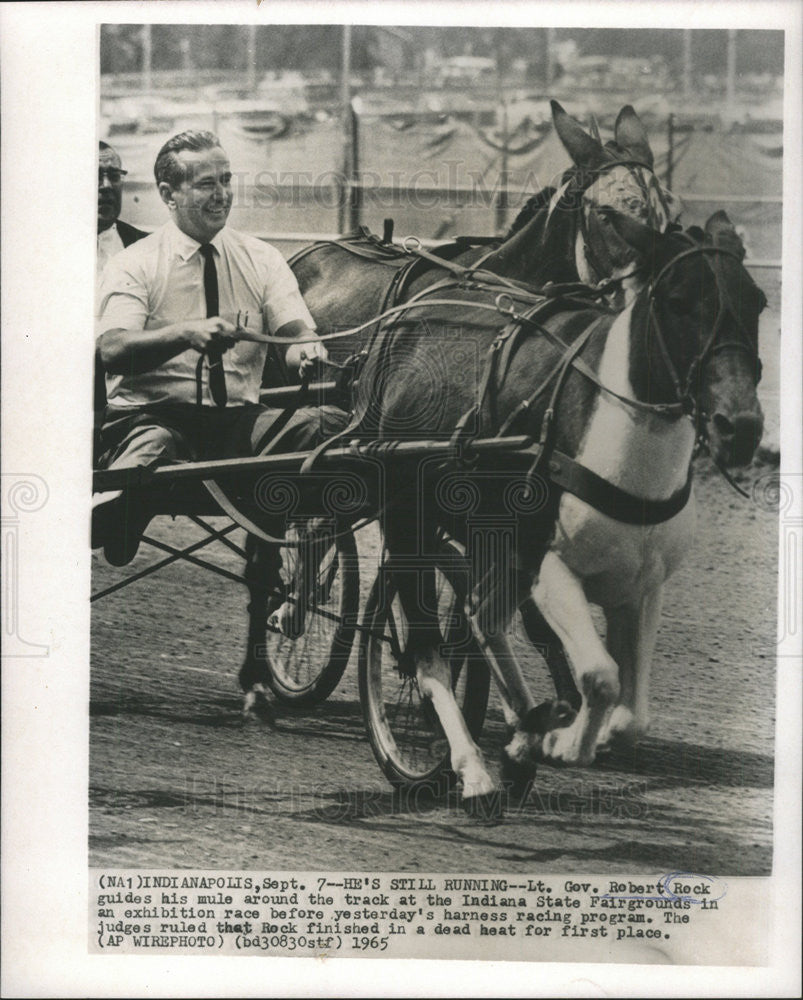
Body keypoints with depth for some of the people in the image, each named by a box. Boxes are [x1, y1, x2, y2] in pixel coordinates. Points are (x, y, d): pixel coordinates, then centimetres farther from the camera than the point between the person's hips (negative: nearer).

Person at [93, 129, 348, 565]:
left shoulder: (261, 259, 14)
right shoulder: (133, 264, 2)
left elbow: (295, 329, -1)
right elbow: (112, 350, -15)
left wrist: (305, 348, -27)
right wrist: (188, 333, -33)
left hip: (239, 421, 4)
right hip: (150, 415, -4)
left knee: (330, 422, -25)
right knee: (150, 450, -42)